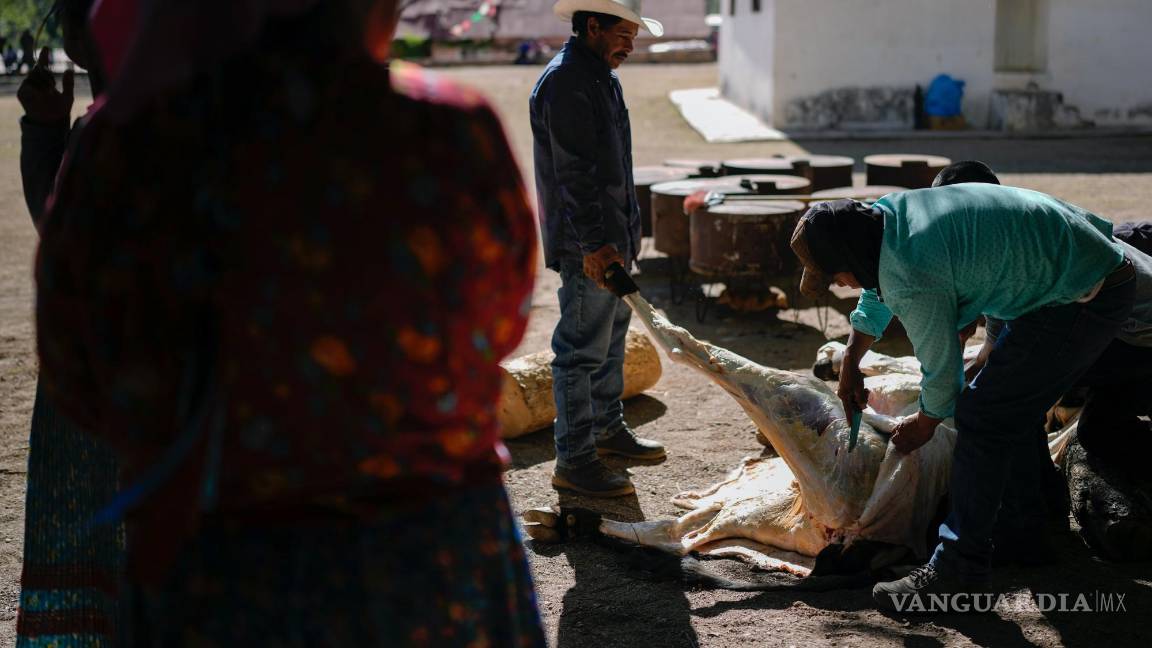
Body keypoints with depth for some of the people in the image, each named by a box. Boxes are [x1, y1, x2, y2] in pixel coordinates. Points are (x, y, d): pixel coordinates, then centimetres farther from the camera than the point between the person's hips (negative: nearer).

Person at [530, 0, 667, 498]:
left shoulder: (600, 76, 15)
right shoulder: (565, 83, -18)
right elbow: (573, 173, -24)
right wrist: (593, 245, -26)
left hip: (612, 236, 11)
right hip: (587, 244, -11)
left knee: (611, 337, 21)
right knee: (583, 349, -5)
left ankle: (608, 428, 36)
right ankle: (573, 460, 1)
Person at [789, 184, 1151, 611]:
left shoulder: (912, 278, -26)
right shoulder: (887, 213, 2)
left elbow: (941, 370, -11)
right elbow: (876, 299, 24)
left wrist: (925, 424, 10)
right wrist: (850, 364, 36)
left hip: (1082, 299, -10)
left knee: (984, 417, -11)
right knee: (1014, 410, 21)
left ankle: (960, 568, -9)